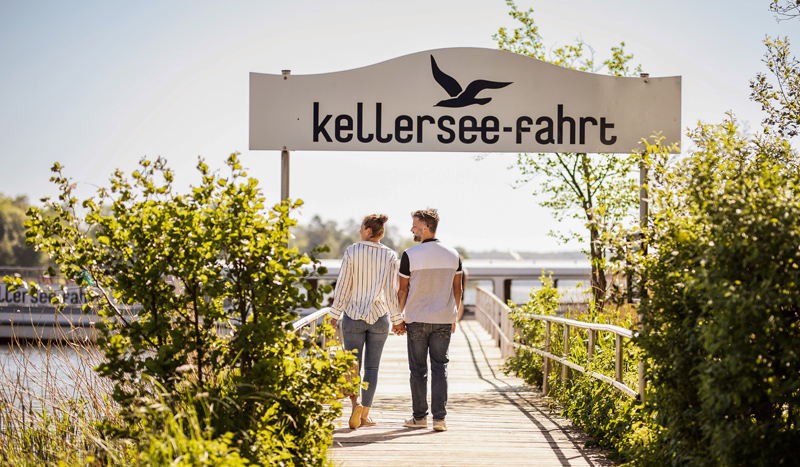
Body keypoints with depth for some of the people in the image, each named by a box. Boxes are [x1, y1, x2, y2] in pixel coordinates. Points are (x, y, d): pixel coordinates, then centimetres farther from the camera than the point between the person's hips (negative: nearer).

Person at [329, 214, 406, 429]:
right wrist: (397, 319, 5)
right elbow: (391, 291, -3)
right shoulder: (390, 256, -3)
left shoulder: (352, 251, -7)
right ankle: (365, 415, 9)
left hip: (353, 316, -1)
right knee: (372, 367, 10)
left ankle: (355, 403, -18)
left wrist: (335, 314, 0)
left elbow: (343, 285, -7)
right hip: (379, 316, 1)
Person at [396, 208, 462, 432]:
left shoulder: (410, 255, -10)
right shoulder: (453, 255, 2)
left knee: (418, 369, 7)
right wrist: (453, 318, 19)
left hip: (416, 320, -3)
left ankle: (419, 416, 12)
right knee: (440, 367, 4)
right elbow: (457, 289, 9)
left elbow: (403, 291, -5)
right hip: (443, 320, 3)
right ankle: (439, 417, -3)